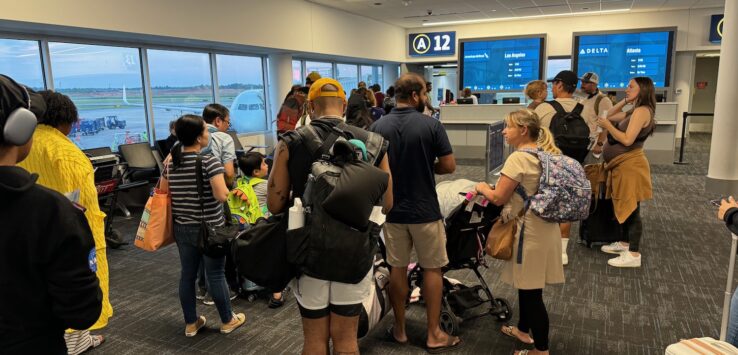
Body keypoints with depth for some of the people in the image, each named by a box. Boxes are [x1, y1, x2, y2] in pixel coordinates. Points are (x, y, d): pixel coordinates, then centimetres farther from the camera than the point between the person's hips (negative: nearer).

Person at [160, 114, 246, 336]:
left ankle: (191, 323, 26)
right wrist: (226, 190, -5)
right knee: (216, 275, 7)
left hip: (182, 228, 6)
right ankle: (228, 321, 23)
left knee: (187, 274, 14)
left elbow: (163, 192, 13)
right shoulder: (209, 161, -18)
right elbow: (222, 195, -25)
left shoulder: (171, 162, 3)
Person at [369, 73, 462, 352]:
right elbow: (449, 166, -9)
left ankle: (399, 329, 25)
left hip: (392, 210, 3)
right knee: (432, 269, 10)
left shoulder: (377, 127, -3)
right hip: (425, 210, -3)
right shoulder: (432, 126, -11)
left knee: (397, 269, 13)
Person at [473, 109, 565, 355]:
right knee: (527, 286, 24)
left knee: (531, 292, 3)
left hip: (529, 232, -10)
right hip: (544, 227, 10)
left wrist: (482, 188, 2)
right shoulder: (546, 155, 9)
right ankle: (524, 330, 41)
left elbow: (498, 198, -18)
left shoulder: (518, 158, -19)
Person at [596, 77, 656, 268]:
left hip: (630, 166, -10)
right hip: (623, 166, 10)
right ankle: (625, 243, 31)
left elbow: (627, 139, -23)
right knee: (625, 208, 18)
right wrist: (625, 101, 12)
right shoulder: (634, 111, 14)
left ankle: (634, 255, -1)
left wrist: (607, 126, -13)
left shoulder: (642, 111, -15)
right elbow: (610, 115, 21)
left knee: (632, 209, -6)